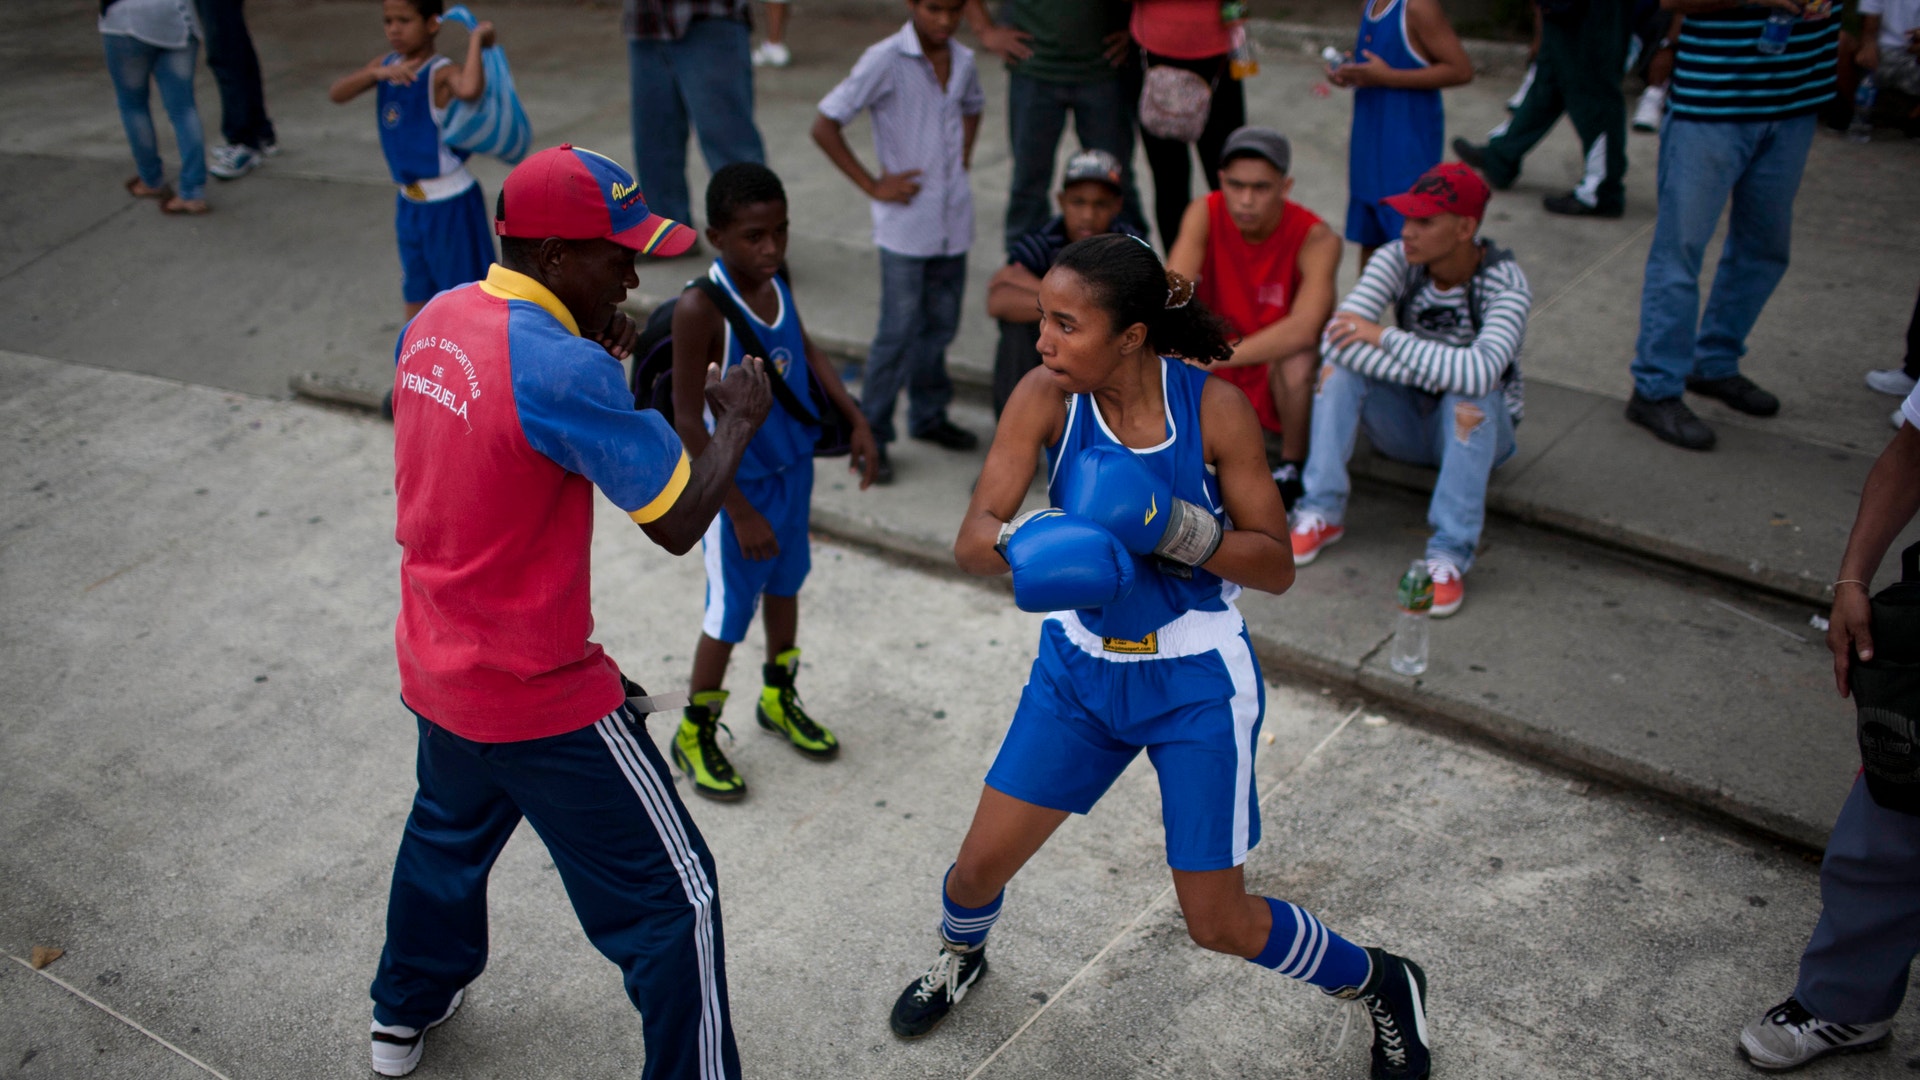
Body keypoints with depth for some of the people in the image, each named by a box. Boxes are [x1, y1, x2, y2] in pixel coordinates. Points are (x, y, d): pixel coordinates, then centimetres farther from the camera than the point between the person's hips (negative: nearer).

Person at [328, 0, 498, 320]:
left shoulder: (442, 73, -19)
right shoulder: (386, 65, 4)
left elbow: (470, 89, -44)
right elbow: (337, 94, -8)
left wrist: (476, 40, -31)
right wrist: (377, 73, -23)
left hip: (450, 203, -8)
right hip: (409, 202, 8)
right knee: (415, 294, 20)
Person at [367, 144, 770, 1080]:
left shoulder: (432, 322, -2)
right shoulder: (562, 368, -28)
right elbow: (679, 521, -25)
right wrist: (737, 418, -9)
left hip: (435, 668, 9)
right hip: (537, 697, -9)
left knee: (449, 828, 35)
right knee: (671, 895, 4)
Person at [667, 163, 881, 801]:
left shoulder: (774, 279, -7)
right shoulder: (700, 308, -28)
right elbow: (688, 420, -24)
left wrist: (855, 419, 6)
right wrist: (740, 512, -22)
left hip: (793, 466, 7)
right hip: (737, 483, -7)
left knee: (784, 584, 24)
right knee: (730, 613, 6)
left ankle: (779, 699, 47)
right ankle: (695, 735, 29)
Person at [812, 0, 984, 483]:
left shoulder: (962, 59, 7)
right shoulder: (885, 61, -13)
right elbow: (825, 125, -14)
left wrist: (963, 156, 13)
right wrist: (873, 185, -13)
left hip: (953, 220, 6)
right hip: (905, 225, -6)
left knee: (942, 325, 14)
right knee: (899, 331, -5)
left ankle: (928, 415, 31)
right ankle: (870, 435, 6)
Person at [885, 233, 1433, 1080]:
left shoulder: (1212, 406, -19)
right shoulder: (1046, 397, -14)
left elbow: (1276, 566, -15)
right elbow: (971, 539, -21)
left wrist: (1172, 525, -31)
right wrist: (1026, 542, -43)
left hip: (1197, 682, -3)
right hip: (1080, 665, 3)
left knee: (1218, 924, 3)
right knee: (981, 862, 7)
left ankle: (1382, 985, 32)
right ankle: (958, 958, 45)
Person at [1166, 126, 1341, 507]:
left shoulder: (1316, 239, -23)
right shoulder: (1205, 215, -13)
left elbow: (1304, 328, -38)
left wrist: (1219, 357, -48)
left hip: (1279, 371, -3)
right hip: (1220, 380, 3)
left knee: (1297, 360, -36)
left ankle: (1292, 467, -10)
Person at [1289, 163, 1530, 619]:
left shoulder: (1506, 285, -23)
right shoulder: (1398, 260, -15)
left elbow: (1481, 373, -42)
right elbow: (1337, 335, -30)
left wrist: (1386, 337, -38)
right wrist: (1435, 372, -35)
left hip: (1478, 428, -3)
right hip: (1403, 424, 3)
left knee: (1472, 390, -36)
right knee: (1344, 356, -23)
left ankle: (1450, 555, -35)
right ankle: (1322, 512, -23)